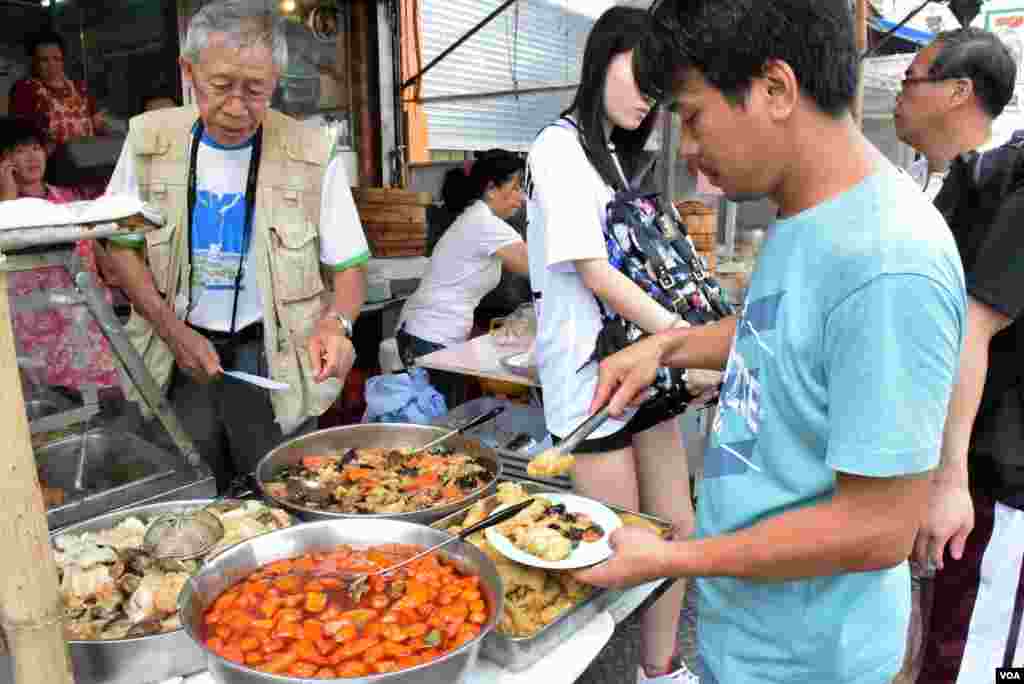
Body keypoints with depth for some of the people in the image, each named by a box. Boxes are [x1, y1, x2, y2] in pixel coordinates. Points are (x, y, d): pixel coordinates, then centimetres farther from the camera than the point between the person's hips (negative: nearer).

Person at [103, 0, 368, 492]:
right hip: (178, 355, 3)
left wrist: (336, 321, -27)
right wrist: (172, 330, -8)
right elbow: (121, 245, 6)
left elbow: (348, 266, -5)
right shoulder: (148, 139, -2)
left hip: (274, 359, -2)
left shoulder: (311, 156, -10)